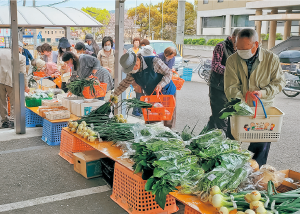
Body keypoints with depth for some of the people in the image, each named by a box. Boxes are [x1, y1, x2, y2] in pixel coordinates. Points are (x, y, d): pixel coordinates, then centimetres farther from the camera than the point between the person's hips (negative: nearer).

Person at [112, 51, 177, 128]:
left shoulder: (153, 61, -24)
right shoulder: (132, 72, -6)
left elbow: (168, 73, -17)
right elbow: (125, 83, 6)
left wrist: (161, 85, -33)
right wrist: (114, 95, 0)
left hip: (167, 93, -5)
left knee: (168, 123, -1)